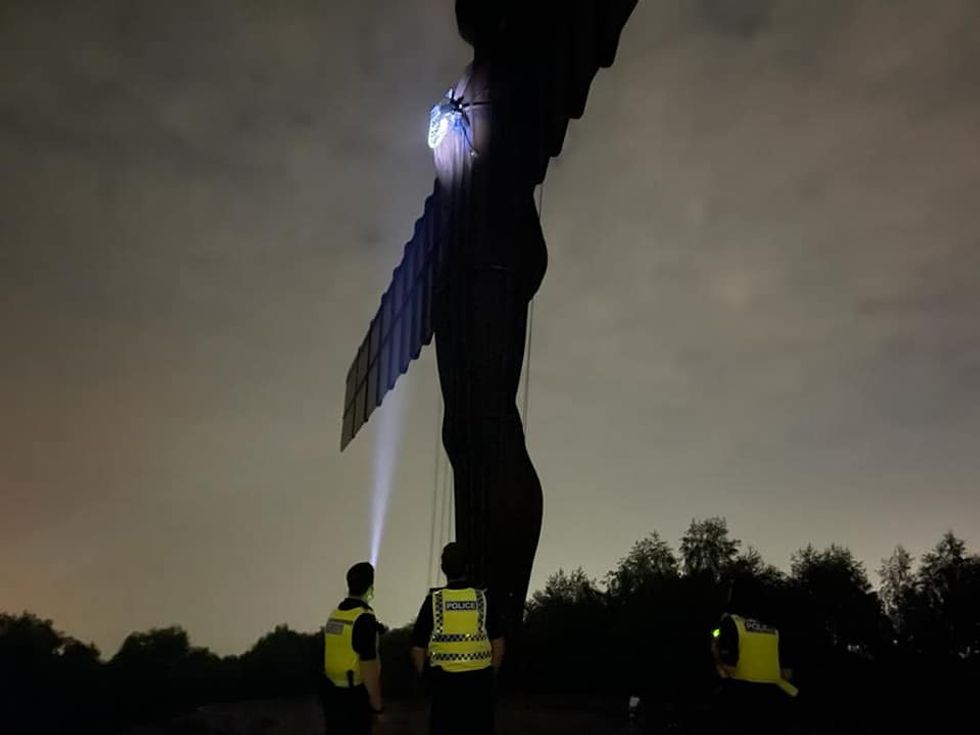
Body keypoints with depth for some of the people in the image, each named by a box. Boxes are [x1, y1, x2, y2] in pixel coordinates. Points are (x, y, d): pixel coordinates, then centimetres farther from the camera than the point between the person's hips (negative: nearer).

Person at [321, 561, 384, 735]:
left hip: (330, 692, 7)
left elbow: (330, 658, 11)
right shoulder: (364, 618, -19)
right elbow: (369, 669, -20)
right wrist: (377, 707, -14)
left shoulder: (334, 614, 4)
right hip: (354, 696, -7)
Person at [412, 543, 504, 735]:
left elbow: (418, 649, -2)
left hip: (444, 679, -1)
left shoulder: (433, 600, -7)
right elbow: (498, 644, 3)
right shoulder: (482, 598, -3)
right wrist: (492, 673, 17)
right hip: (479, 678, 1)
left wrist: (424, 676, 13)